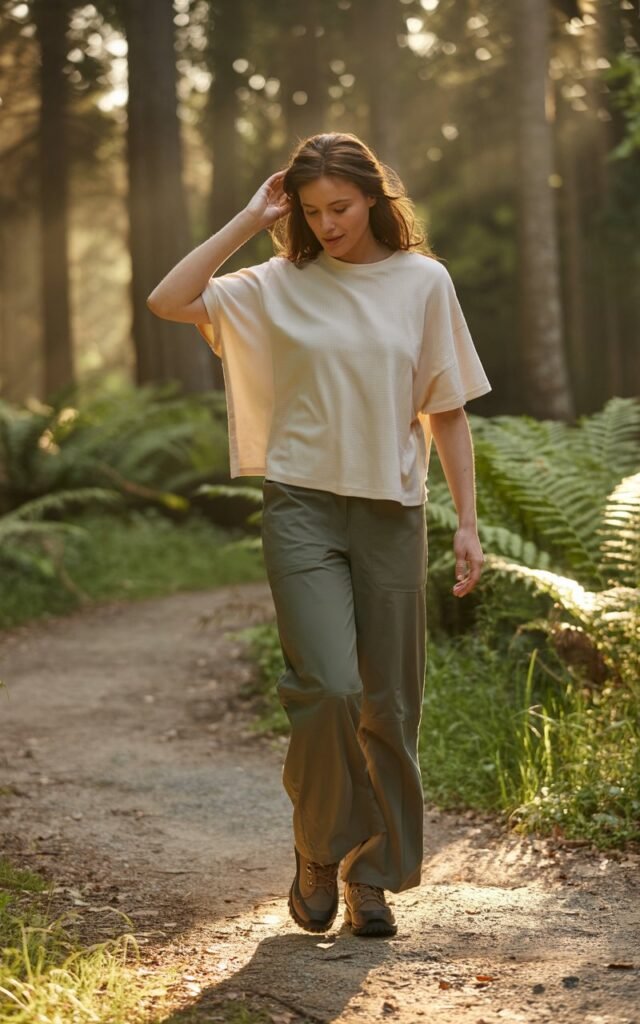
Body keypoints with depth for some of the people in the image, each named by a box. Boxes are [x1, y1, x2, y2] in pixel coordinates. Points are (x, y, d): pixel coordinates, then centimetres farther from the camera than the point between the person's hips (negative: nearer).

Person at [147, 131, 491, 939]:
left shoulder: (422, 282, 5)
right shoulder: (280, 286, 3)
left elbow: (447, 414, 7)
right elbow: (167, 301, -9)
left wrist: (467, 523, 3)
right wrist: (249, 220, -6)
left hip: (390, 511, 2)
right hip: (302, 506, -1)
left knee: (388, 706, 5)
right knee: (327, 688, -16)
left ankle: (372, 876, 21)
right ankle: (318, 852, 9)